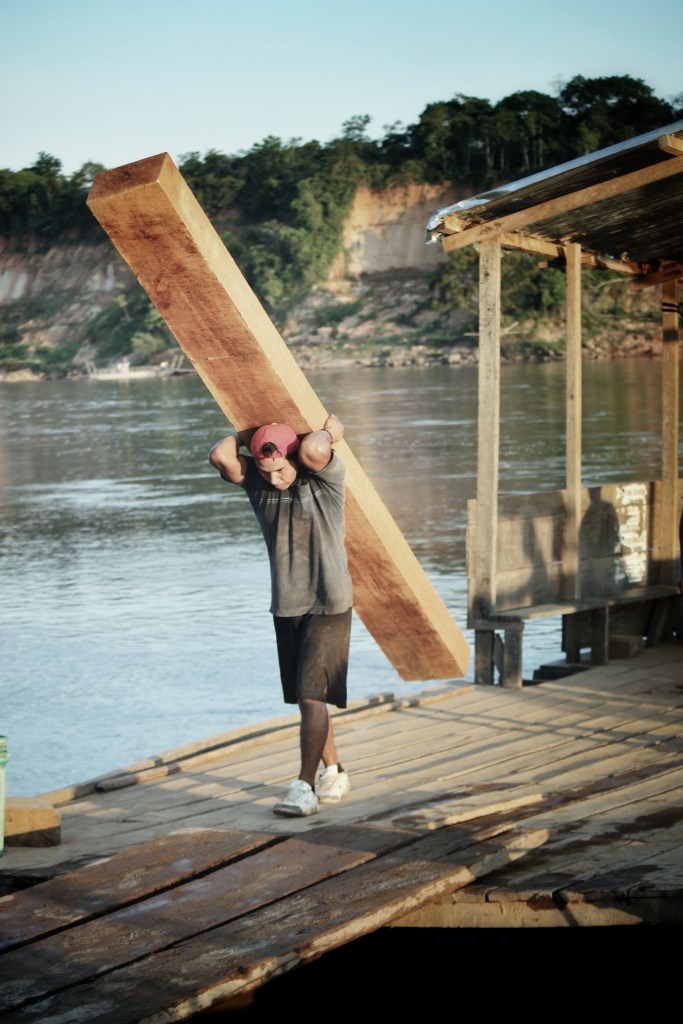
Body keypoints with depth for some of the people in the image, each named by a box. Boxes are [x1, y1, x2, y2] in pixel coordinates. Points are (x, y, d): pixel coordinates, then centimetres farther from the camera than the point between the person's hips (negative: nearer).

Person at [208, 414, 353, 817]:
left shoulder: (327, 476, -12)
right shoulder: (257, 483, 1)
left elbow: (313, 449, -34)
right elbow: (221, 455, -15)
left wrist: (329, 429, -14)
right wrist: (253, 430, -4)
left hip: (328, 605, -6)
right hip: (286, 606, 6)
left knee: (312, 695, -13)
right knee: (306, 698, 12)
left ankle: (305, 786, -12)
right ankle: (335, 772, 28)